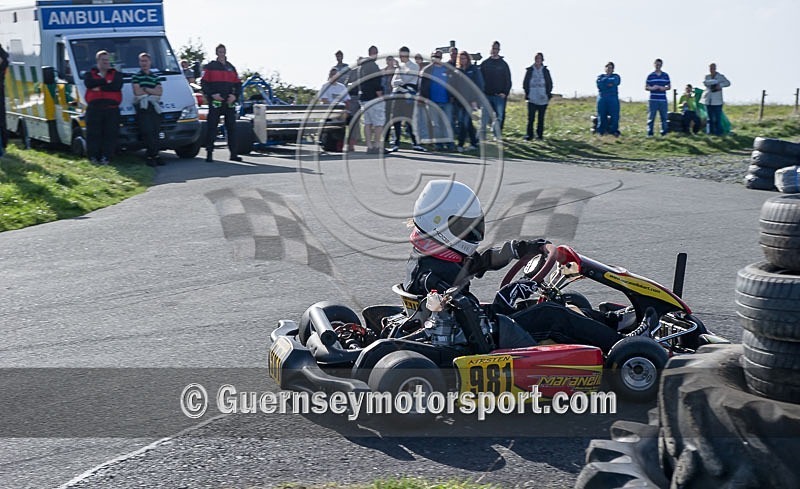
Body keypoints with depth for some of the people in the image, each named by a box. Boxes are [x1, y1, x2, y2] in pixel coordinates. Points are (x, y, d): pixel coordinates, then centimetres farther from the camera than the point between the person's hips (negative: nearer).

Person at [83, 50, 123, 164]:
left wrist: (99, 87, -8)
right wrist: (106, 82, -8)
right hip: (94, 109, 0)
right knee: (93, 133, -3)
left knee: (110, 134, -4)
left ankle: (106, 157, -1)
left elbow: (117, 86, -7)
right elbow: (89, 83, -10)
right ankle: (93, 157, 2)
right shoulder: (90, 74, 14)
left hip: (111, 109, 0)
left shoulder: (116, 74, 14)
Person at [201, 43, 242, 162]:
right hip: (215, 102, -4)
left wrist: (235, 95, -1)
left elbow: (238, 84, 16)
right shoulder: (210, 67, 4)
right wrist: (212, 94, -14)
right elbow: (203, 83, -1)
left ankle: (233, 154, 8)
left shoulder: (231, 67, 16)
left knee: (232, 128, 3)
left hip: (229, 102, 4)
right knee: (212, 127, -5)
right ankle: (209, 153, -1)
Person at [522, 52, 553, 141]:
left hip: (543, 99, 1)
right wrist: (527, 93, -2)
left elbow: (550, 84, 9)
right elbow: (525, 83, 8)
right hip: (532, 99, 0)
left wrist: (548, 94, -2)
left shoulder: (545, 71, 5)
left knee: (541, 118, 5)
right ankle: (529, 135, -3)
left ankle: (539, 134, 14)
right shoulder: (530, 70, 5)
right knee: (531, 118, -7)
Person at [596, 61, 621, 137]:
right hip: (602, 98, 1)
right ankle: (601, 131, 6)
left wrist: (605, 80, -2)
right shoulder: (601, 76, 17)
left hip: (613, 98, -1)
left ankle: (614, 130, -4)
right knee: (602, 115, -1)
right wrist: (609, 84, -8)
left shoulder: (616, 76, 16)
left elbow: (616, 82, -8)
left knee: (614, 115, -8)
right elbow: (599, 85, -3)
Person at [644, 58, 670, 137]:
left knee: (664, 117, 2)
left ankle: (664, 132, 9)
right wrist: (652, 88, -12)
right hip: (653, 100, -1)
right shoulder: (650, 76, 6)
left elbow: (669, 87, 14)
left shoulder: (666, 75, 10)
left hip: (663, 100, 2)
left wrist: (664, 88, -7)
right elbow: (646, 87, 7)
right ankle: (650, 133, 1)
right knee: (651, 117, -3)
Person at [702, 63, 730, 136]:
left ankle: (718, 132, -3)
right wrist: (716, 81, -18)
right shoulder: (707, 76, 13)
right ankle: (711, 132, 13)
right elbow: (705, 82, -5)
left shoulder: (720, 76, 2)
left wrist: (720, 85, -25)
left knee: (718, 118, -7)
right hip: (708, 100, 4)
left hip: (717, 101, -4)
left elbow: (728, 83, -9)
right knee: (710, 118, 7)